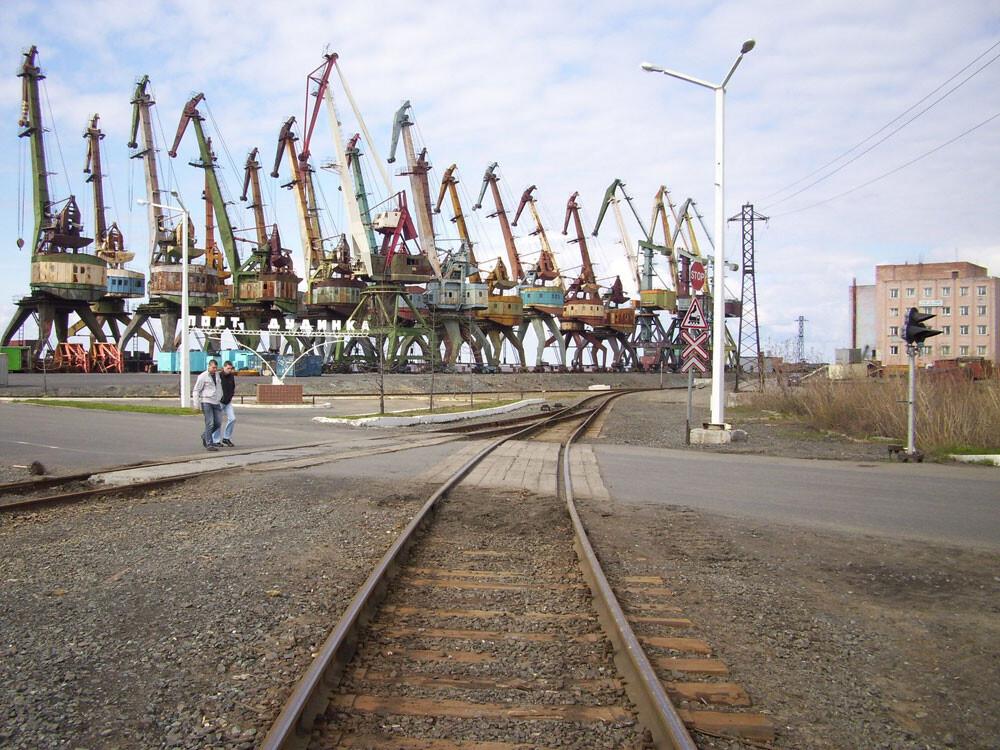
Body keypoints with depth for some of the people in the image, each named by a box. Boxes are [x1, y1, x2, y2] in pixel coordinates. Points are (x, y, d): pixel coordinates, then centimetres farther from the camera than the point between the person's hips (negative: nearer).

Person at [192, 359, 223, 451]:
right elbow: (196, 391, -5)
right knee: (210, 424, -10)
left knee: (218, 423, 3)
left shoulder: (217, 374, 12)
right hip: (206, 402, -6)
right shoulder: (203, 376, -6)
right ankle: (209, 444, -5)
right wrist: (196, 404, -10)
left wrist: (221, 398, 19)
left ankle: (205, 436, 26)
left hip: (216, 402, 6)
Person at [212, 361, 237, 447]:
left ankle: (226, 438, 11)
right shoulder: (218, 376, -14)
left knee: (232, 419, -3)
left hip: (228, 402, 5)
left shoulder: (232, 376, 5)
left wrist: (230, 396, 10)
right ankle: (216, 441, 10)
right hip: (219, 402, -5)